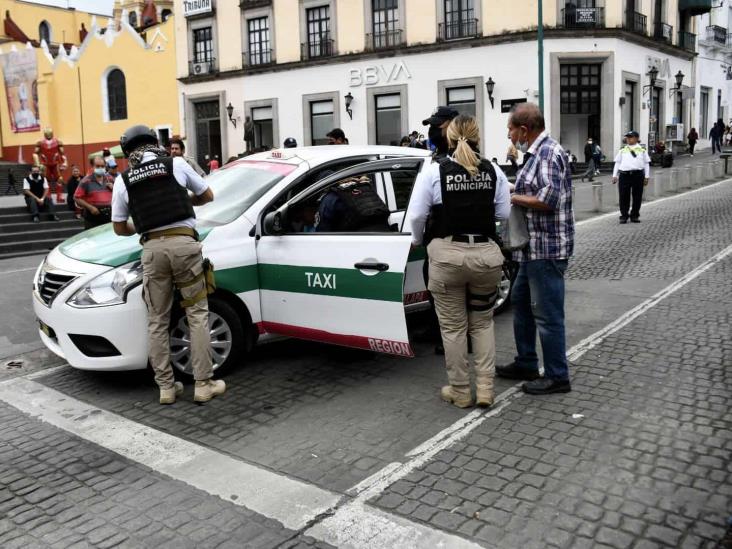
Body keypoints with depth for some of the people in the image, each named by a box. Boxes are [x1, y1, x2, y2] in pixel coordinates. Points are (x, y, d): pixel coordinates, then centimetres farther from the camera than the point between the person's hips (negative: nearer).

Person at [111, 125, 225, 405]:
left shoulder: (123, 180, 11)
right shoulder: (176, 163, 8)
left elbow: (119, 228, 17)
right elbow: (207, 195, 20)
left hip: (152, 248, 1)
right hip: (183, 242, -1)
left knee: (157, 321, 10)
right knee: (197, 314, 5)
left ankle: (166, 387, 14)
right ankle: (204, 384, 5)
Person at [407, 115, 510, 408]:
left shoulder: (434, 171, -6)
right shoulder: (494, 171, 1)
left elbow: (417, 214, -8)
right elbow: (504, 213, 2)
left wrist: (417, 240, 11)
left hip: (447, 255, -2)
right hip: (486, 254, 3)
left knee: (453, 326, 11)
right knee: (482, 322, 20)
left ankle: (460, 391, 22)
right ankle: (485, 388, 17)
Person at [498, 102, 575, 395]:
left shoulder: (549, 153, -16)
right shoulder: (538, 152, 14)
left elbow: (549, 199, -26)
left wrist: (513, 198, -15)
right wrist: (515, 195, 6)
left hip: (548, 248, -11)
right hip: (534, 247, 11)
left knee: (548, 313, -2)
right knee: (521, 300, 19)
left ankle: (557, 376, 10)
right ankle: (526, 364, 32)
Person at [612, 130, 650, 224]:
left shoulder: (642, 150, 10)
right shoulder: (622, 150, 12)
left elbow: (647, 163, 11)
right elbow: (617, 163, 13)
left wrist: (646, 177, 5)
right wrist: (615, 175, 5)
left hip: (638, 175, 0)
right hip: (624, 175, 0)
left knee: (637, 197, 4)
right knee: (623, 197, -1)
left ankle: (635, 216, 15)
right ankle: (624, 216, 8)